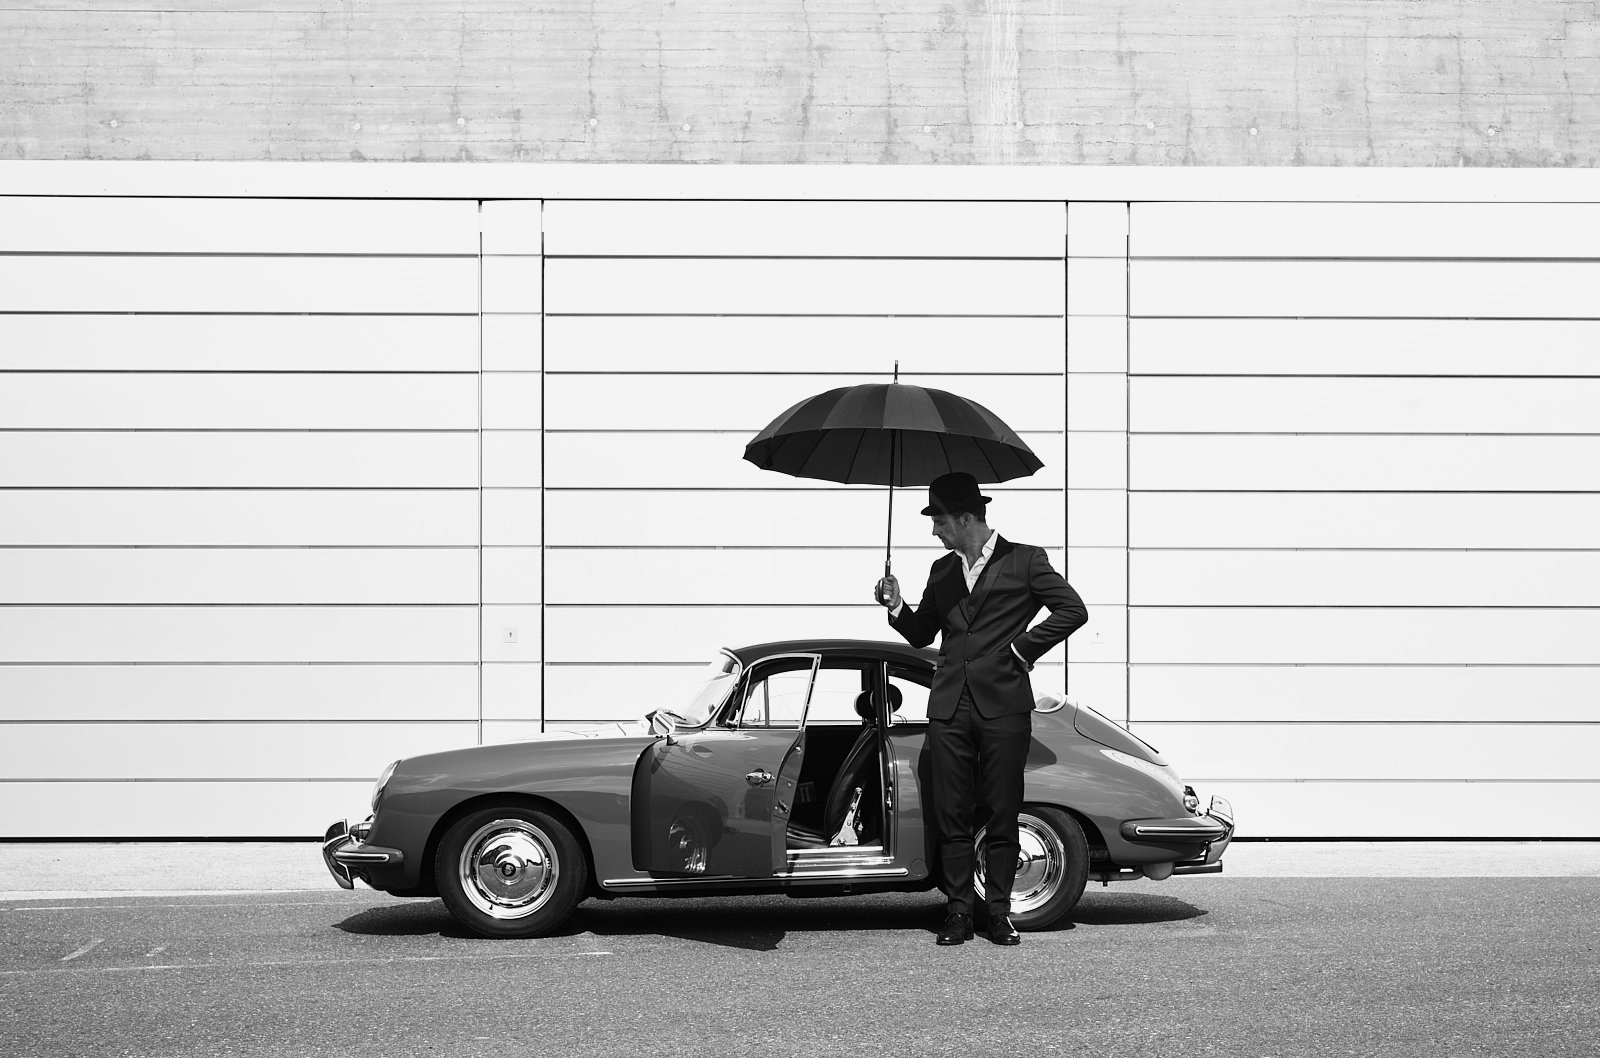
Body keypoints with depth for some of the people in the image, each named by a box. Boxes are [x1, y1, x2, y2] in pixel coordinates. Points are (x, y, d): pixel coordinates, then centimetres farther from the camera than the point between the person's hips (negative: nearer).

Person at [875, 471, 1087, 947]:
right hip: (949, 707, 4)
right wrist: (896, 606, 3)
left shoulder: (1024, 560, 3)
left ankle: (999, 913, 6)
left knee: (1001, 814, 0)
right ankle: (958, 912, 6)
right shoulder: (942, 571, 17)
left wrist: (1024, 647, -5)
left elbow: (1073, 609, -1)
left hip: (1003, 706, -4)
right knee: (951, 815, 2)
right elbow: (921, 635, 22)